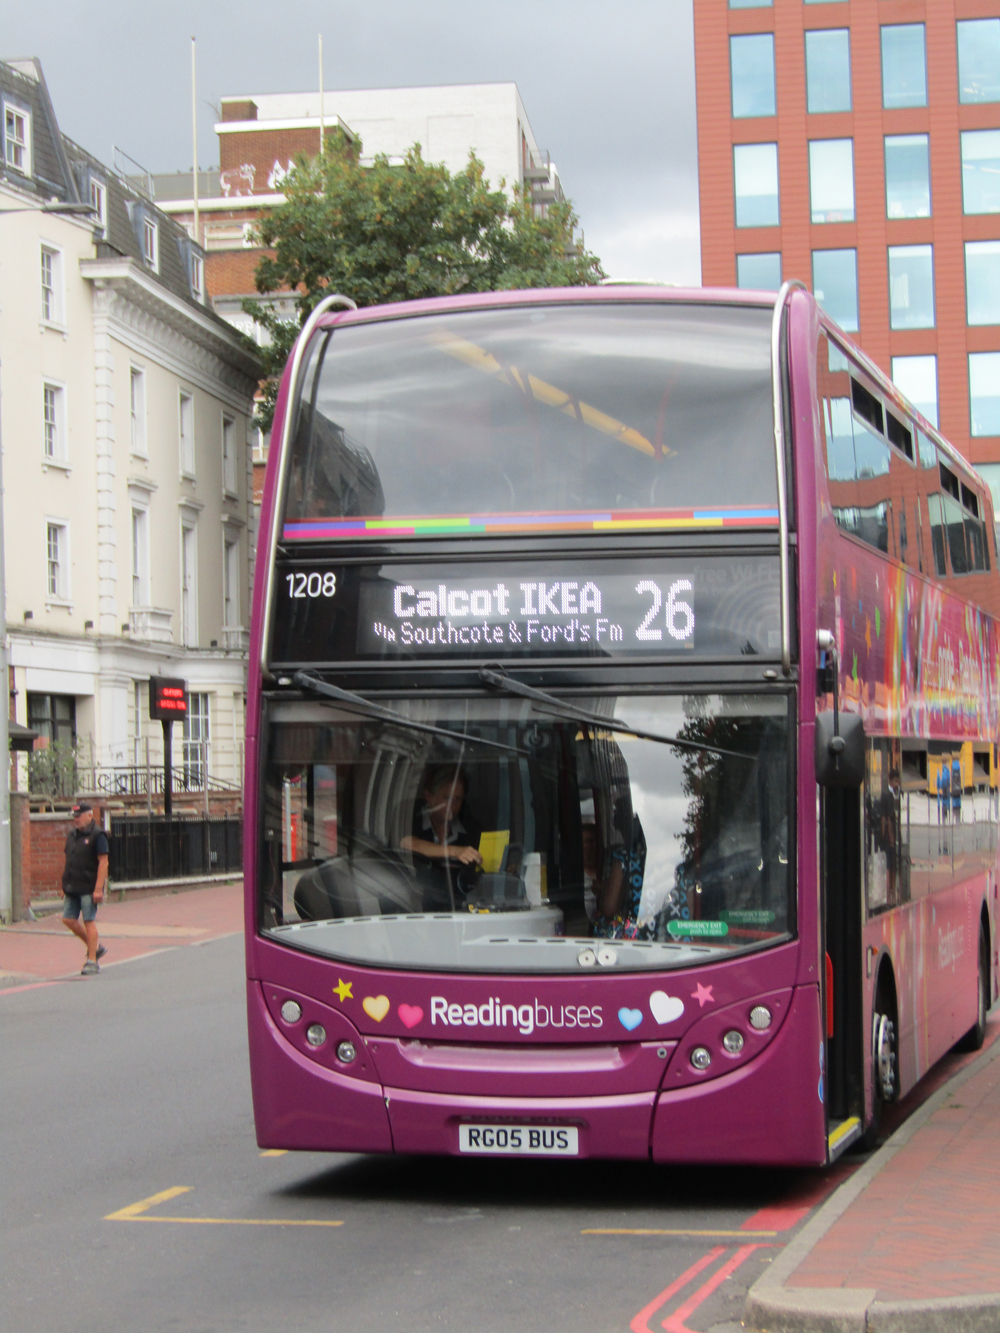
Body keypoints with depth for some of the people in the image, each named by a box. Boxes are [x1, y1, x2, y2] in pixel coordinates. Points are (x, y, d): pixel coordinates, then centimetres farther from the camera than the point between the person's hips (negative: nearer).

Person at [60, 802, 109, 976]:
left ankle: (92, 962, 0)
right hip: (72, 888, 8)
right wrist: (65, 886, 15)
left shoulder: (97, 835, -9)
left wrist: (98, 889, -19)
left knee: (89, 922, -6)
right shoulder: (72, 836, 15)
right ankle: (96, 947, 21)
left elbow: (103, 862, -14)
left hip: (89, 888, -8)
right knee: (68, 919, 5)